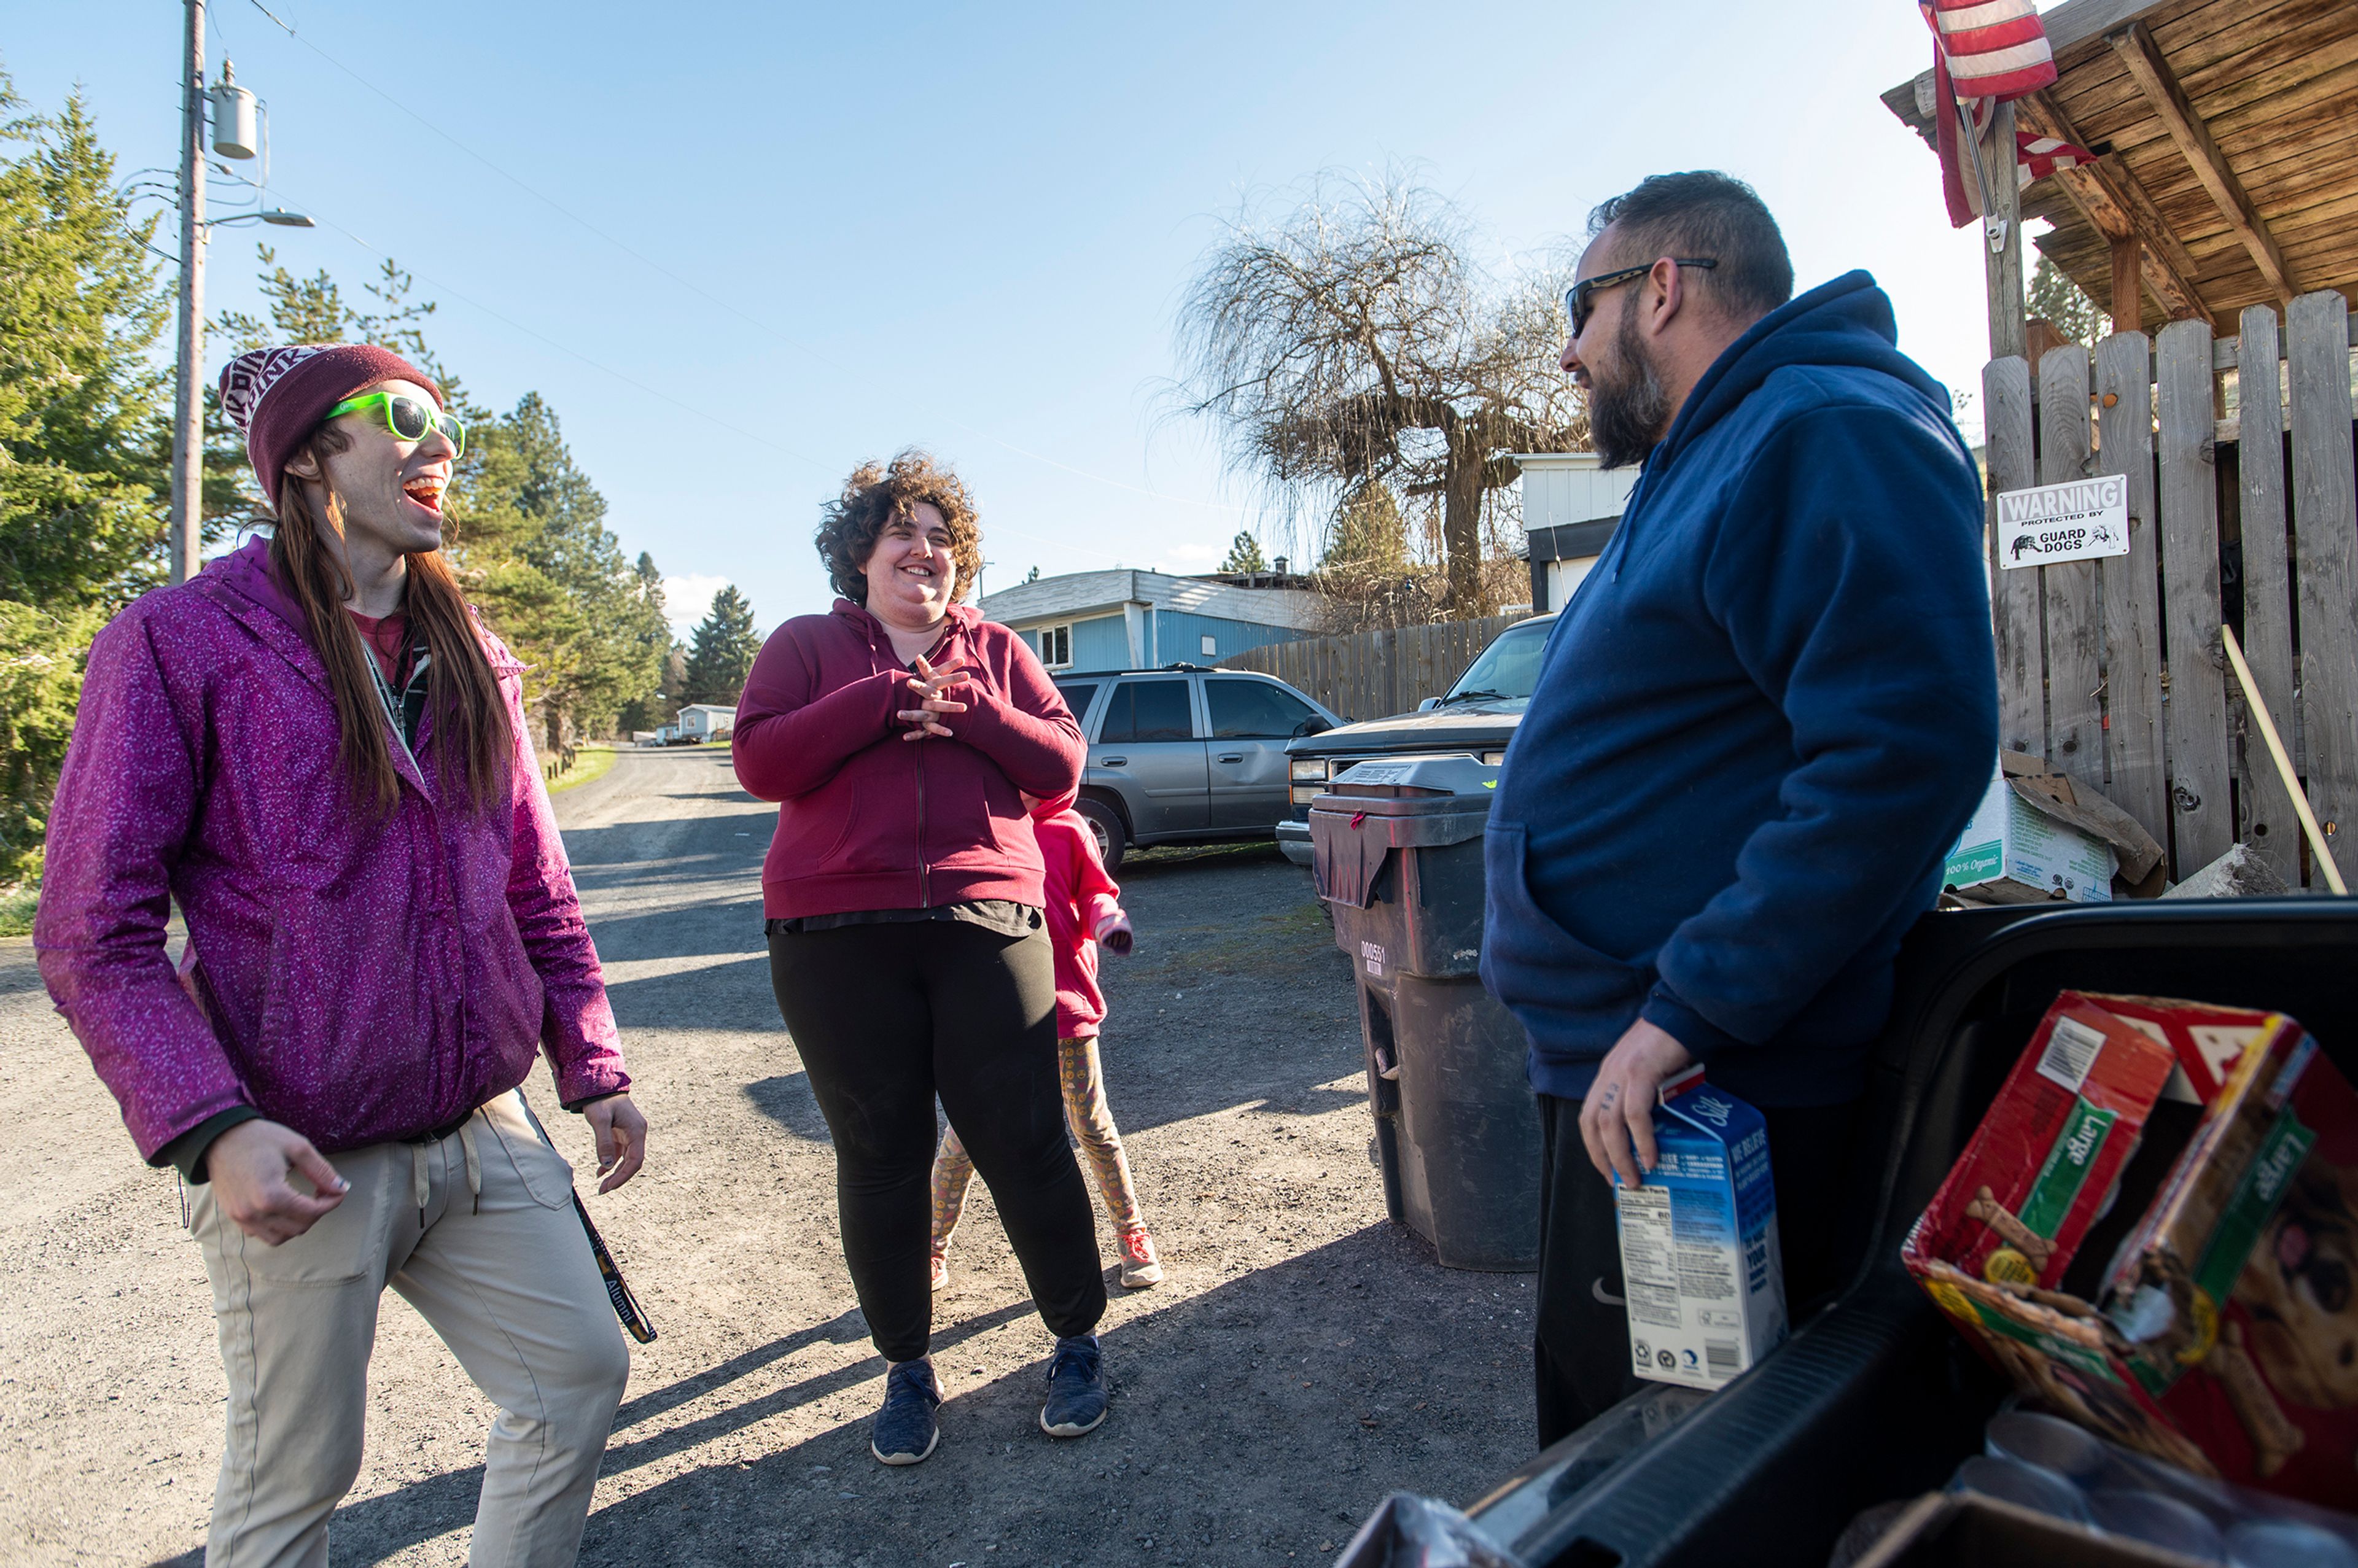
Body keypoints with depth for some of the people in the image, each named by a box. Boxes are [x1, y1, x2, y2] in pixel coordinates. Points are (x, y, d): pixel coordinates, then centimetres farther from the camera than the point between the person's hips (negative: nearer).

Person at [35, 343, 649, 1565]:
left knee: (580, 1373, 11)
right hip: (300, 1164, -5)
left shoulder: (470, 659, 9)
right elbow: (95, 936, -11)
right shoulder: (179, 639, -8)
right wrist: (212, 1131, -22)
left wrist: (593, 1067, 9)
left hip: (481, 1132, 5)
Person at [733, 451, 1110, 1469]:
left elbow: (1061, 765, 5)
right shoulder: (806, 645, 11)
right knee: (879, 1157, 8)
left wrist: (963, 709, -10)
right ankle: (906, 1368, 26)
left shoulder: (994, 651, 15)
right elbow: (760, 760, -4)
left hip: (985, 924, 1)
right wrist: (890, 697, -11)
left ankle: (1078, 1342, 21)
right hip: (837, 938, 0)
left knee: (1023, 1139, 1)